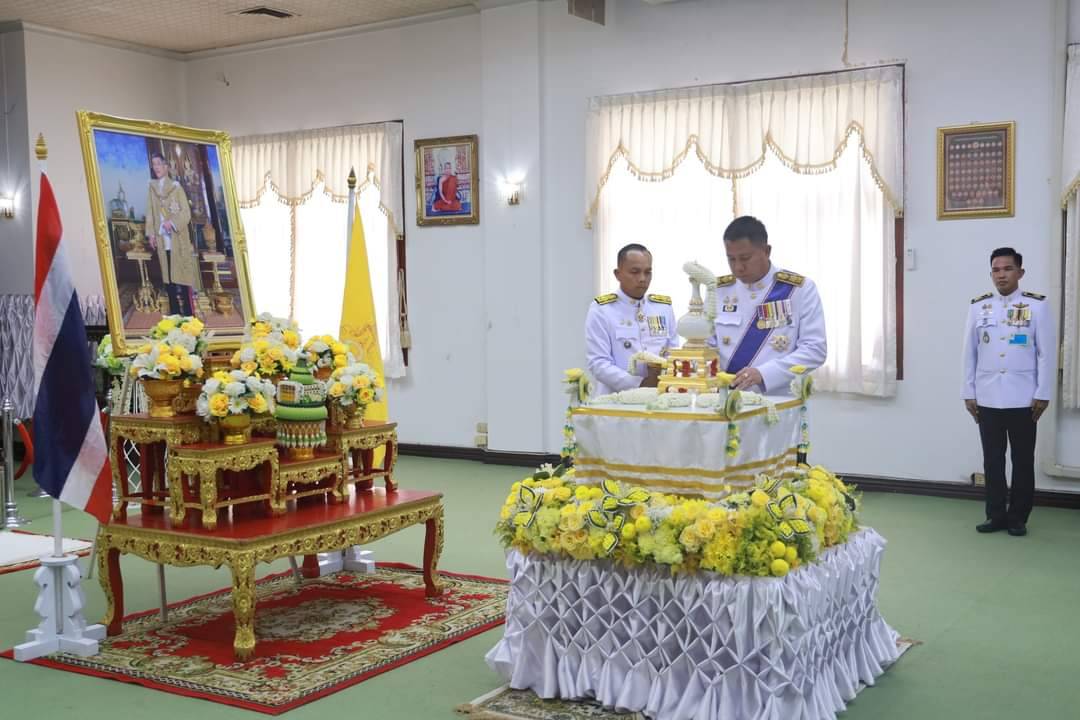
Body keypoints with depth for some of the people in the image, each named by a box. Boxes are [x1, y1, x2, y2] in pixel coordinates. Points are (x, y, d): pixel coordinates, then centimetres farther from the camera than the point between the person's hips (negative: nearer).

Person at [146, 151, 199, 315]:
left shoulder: (176, 187, 0)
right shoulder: (152, 188, 11)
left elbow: (186, 212, -5)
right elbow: (150, 213, 11)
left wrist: (172, 222, -19)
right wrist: (150, 233, 2)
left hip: (178, 238, -4)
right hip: (162, 238, 4)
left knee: (182, 273, -6)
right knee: (168, 275, 4)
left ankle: (188, 314, -5)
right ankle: (175, 313, 9)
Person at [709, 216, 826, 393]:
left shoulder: (801, 289, 1)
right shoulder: (718, 289, 9)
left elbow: (814, 349, -5)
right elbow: (707, 345, 13)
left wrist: (763, 374, -16)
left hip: (780, 398, -1)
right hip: (727, 397, 1)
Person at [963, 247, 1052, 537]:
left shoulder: (1037, 305, -3)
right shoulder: (978, 306, 4)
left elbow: (1047, 353, -3)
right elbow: (970, 353, 7)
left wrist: (1043, 394, -6)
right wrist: (969, 393, 5)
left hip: (1023, 399, -2)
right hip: (987, 399, 2)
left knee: (1022, 460, 7)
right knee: (992, 460, 8)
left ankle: (1018, 517, 17)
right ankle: (996, 515, 18)